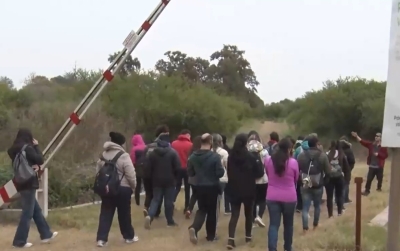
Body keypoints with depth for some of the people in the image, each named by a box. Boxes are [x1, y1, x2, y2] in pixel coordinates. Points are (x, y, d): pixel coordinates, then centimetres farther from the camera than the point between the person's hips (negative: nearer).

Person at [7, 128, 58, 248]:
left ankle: (46, 234, 25)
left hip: (22, 183, 9)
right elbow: (40, 160, -9)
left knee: (36, 210, 17)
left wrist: (35, 166, 0)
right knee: (28, 212, -3)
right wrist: (36, 146, -1)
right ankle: (19, 241, -2)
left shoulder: (15, 150, 10)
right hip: (29, 183, -9)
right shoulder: (27, 148, -14)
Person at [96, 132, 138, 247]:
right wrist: (134, 186, 2)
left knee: (105, 213, 7)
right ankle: (129, 236, 22)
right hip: (123, 188, -5)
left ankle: (101, 239, 1)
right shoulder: (124, 156, -13)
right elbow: (131, 175, -14)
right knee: (124, 213, 8)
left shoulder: (103, 155, 6)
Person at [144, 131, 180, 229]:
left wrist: (151, 178, 17)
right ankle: (170, 221, 13)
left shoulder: (152, 153, 1)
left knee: (156, 199, 8)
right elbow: (178, 168, -9)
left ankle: (149, 216, -14)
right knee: (169, 201, 6)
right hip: (170, 180, -2)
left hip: (157, 180, 2)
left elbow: (149, 168, 2)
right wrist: (175, 176, 9)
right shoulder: (173, 152, -8)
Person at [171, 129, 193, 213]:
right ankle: (187, 207, 10)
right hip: (187, 169, -3)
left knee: (177, 187, 14)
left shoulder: (174, 143, 2)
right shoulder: (190, 145, -8)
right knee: (187, 188, 9)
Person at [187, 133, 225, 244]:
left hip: (199, 187, 3)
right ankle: (211, 235, 20)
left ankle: (194, 227, -10)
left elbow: (190, 173, 5)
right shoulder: (215, 156, -16)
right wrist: (217, 170, 6)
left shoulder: (193, 156, -3)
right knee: (211, 211, 11)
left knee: (202, 209, 15)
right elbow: (220, 173, -15)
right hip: (212, 187, -3)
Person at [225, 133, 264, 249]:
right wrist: (258, 158, 1)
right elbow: (260, 173, -7)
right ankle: (248, 236, 27)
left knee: (234, 214, 2)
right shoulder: (251, 156, -13)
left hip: (234, 189, 2)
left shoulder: (231, 156, -1)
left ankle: (231, 239, -11)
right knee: (248, 213, 16)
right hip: (248, 190, -2)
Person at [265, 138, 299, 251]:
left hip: (272, 197, 1)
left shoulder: (268, 160, -3)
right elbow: (296, 179, 7)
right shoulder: (293, 162, -9)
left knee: (273, 224, 0)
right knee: (288, 224, 16)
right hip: (289, 197, -1)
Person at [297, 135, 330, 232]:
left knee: (305, 207, 1)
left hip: (305, 185, 0)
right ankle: (315, 224, 33)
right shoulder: (322, 155, -10)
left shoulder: (301, 155, -5)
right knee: (317, 205, 20)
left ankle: (305, 228, -9)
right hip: (318, 185, 0)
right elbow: (328, 171, -7)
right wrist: (324, 180, 11)